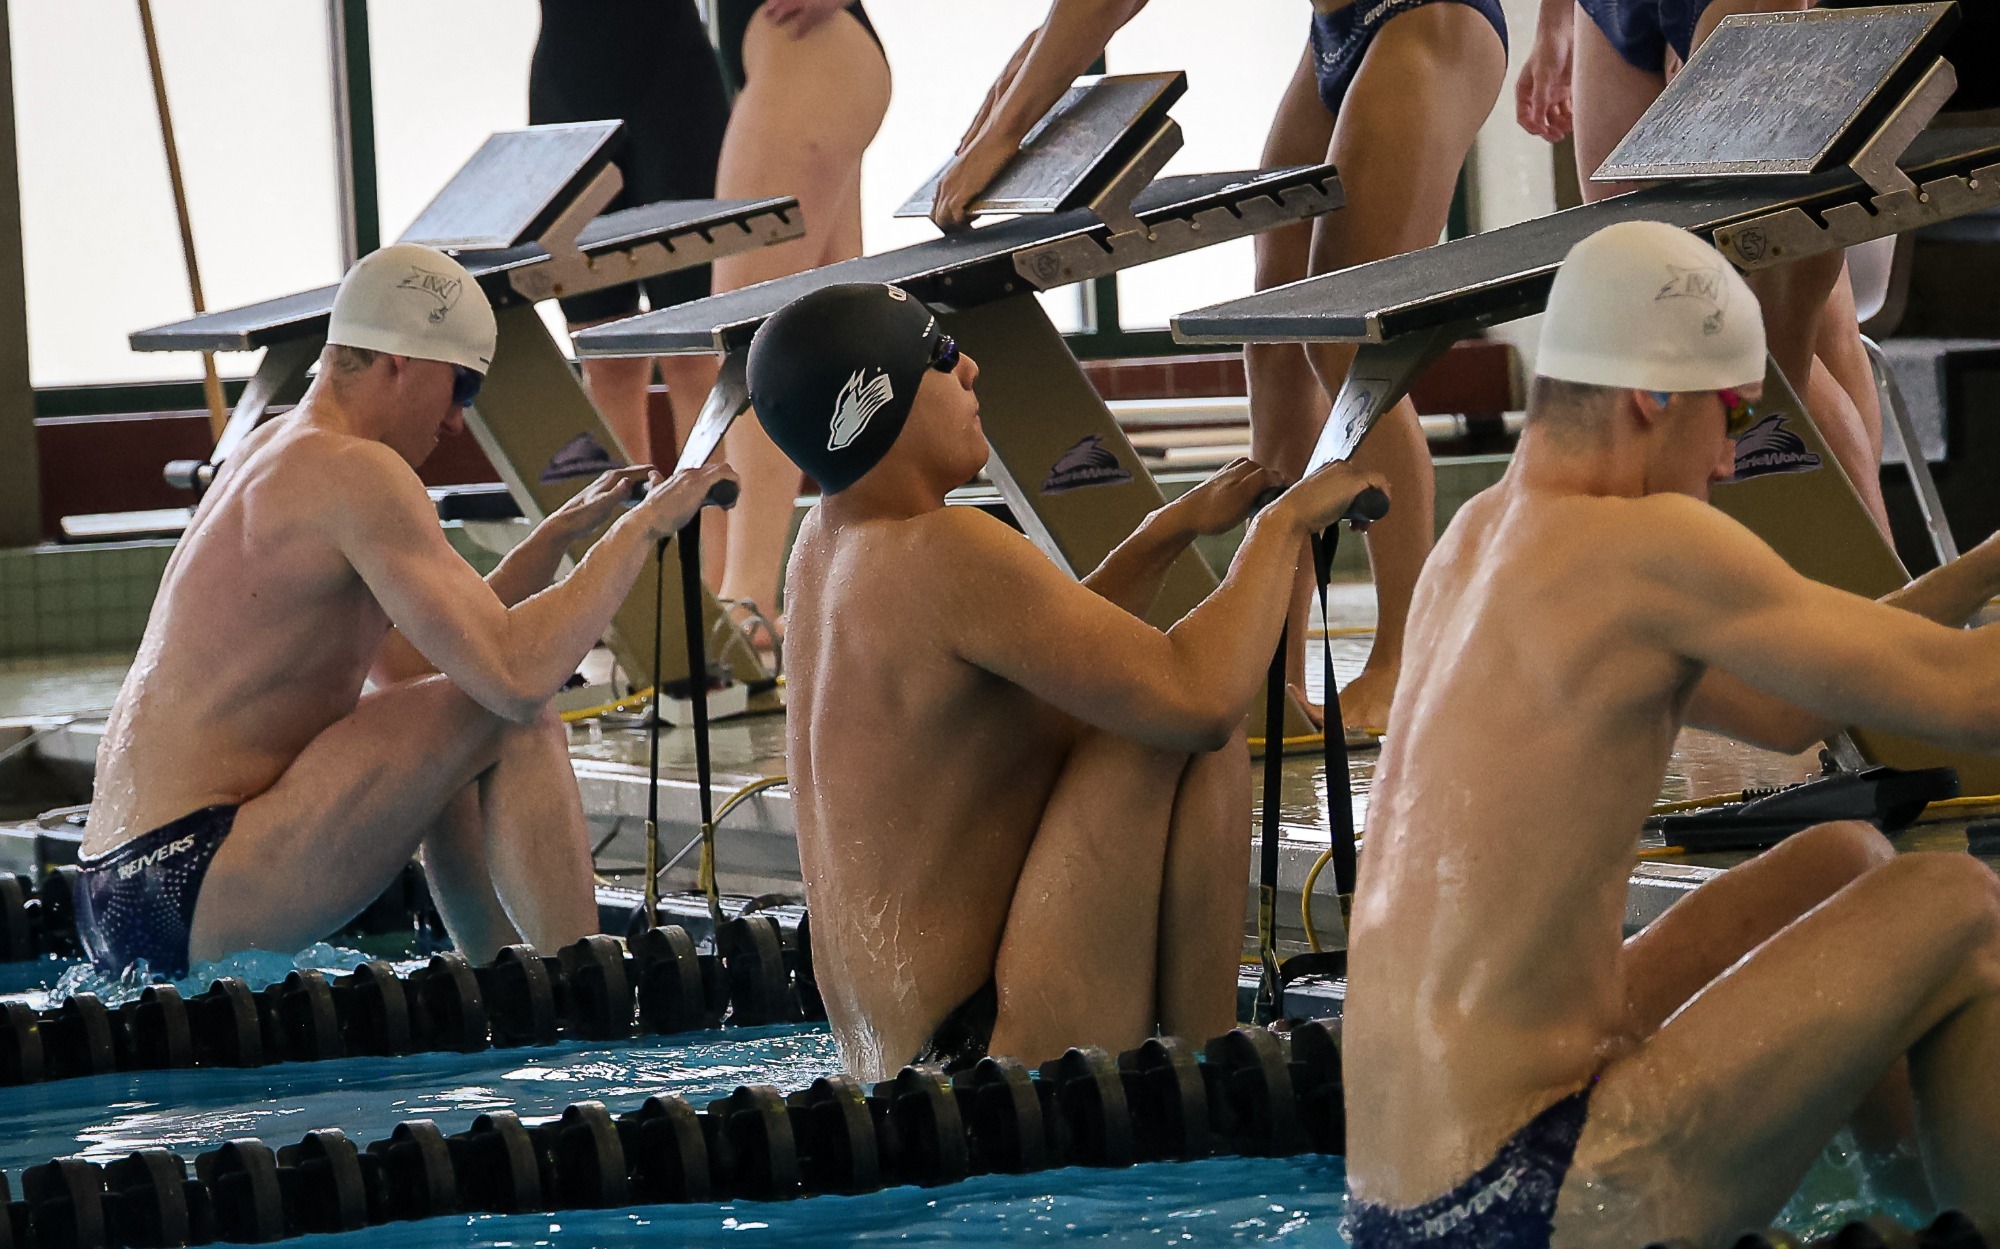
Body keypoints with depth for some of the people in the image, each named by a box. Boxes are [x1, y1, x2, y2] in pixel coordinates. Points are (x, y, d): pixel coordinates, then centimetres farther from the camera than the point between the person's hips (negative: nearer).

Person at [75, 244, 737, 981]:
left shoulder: (270, 459, 19)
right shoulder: (353, 472, -13)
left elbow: (415, 666, 27)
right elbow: (512, 674, -21)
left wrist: (559, 534, 25)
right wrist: (641, 528, -10)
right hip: (194, 907, -11)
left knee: (441, 745, 30)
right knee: (511, 720, -11)